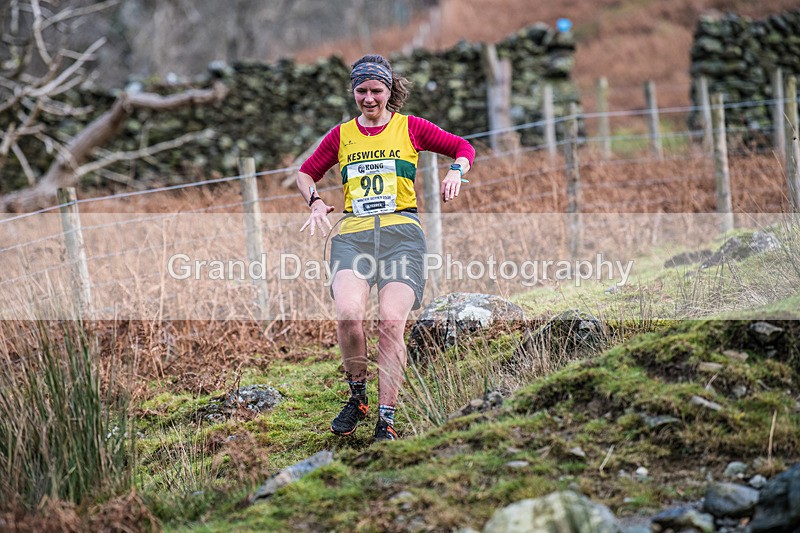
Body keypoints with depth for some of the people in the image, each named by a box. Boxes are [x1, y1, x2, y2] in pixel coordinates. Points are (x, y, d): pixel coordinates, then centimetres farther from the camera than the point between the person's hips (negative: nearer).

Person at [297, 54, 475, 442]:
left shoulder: (410, 128, 12)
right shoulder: (341, 135, 17)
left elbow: (463, 148, 20)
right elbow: (306, 172, 28)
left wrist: (456, 171, -1)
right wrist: (315, 201, 9)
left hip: (401, 233, -1)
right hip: (353, 233, 1)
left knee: (391, 321, -20)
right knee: (348, 313, -26)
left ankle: (386, 421, -12)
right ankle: (357, 397, -2)